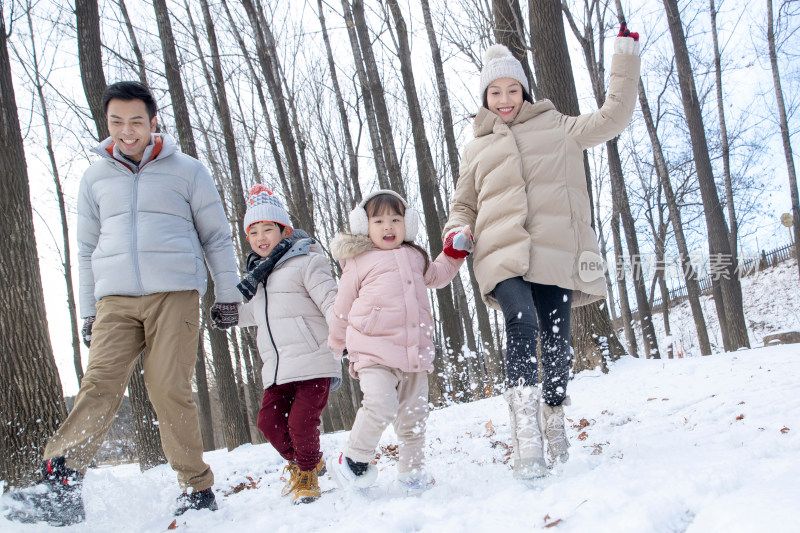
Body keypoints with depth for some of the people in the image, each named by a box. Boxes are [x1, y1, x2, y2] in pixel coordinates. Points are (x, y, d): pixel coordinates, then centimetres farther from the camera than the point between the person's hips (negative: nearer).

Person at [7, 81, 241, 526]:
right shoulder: (96, 177, 18)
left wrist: (228, 294, 9)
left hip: (175, 293, -2)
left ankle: (198, 489, 1)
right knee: (101, 384, -14)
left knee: (169, 390, -9)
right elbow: (88, 248, 22)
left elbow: (217, 236, 13)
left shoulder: (187, 171, 9)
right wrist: (88, 312, 19)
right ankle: (60, 484, -21)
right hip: (116, 299, 3)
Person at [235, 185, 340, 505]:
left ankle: (308, 475, 16)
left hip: (313, 364, -7)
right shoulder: (257, 276, 21)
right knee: (269, 421, 0)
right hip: (277, 370, 7)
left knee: (301, 422, -12)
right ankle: (301, 462, 28)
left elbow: (330, 301, -11)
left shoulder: (305, 262, -2)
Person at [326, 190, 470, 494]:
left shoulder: (414, 256, 19)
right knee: (381, 406, -22)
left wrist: (454, 252, 25)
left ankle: (411, 472, 24)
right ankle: (354, 461, -3)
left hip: (414, 351, 5)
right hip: (374, 351, -5)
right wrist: (335, 345, 22)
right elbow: (343, 307, 13)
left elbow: (437, 276, 39)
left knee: (414, 413, 8)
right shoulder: (358, 262, 4)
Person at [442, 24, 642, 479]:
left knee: (557, 342, -3)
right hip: (503, 253, 0)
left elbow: (611, 118, 16)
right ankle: (526, 430, -29)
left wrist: (626, 60, 12)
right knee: (522, 324, -26)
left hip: (556, 253, 1)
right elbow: (463, 205, 30)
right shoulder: (477, 150, 25)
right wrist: (456, 233, 8)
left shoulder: (556, 128, 21)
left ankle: (554, 417, 24)